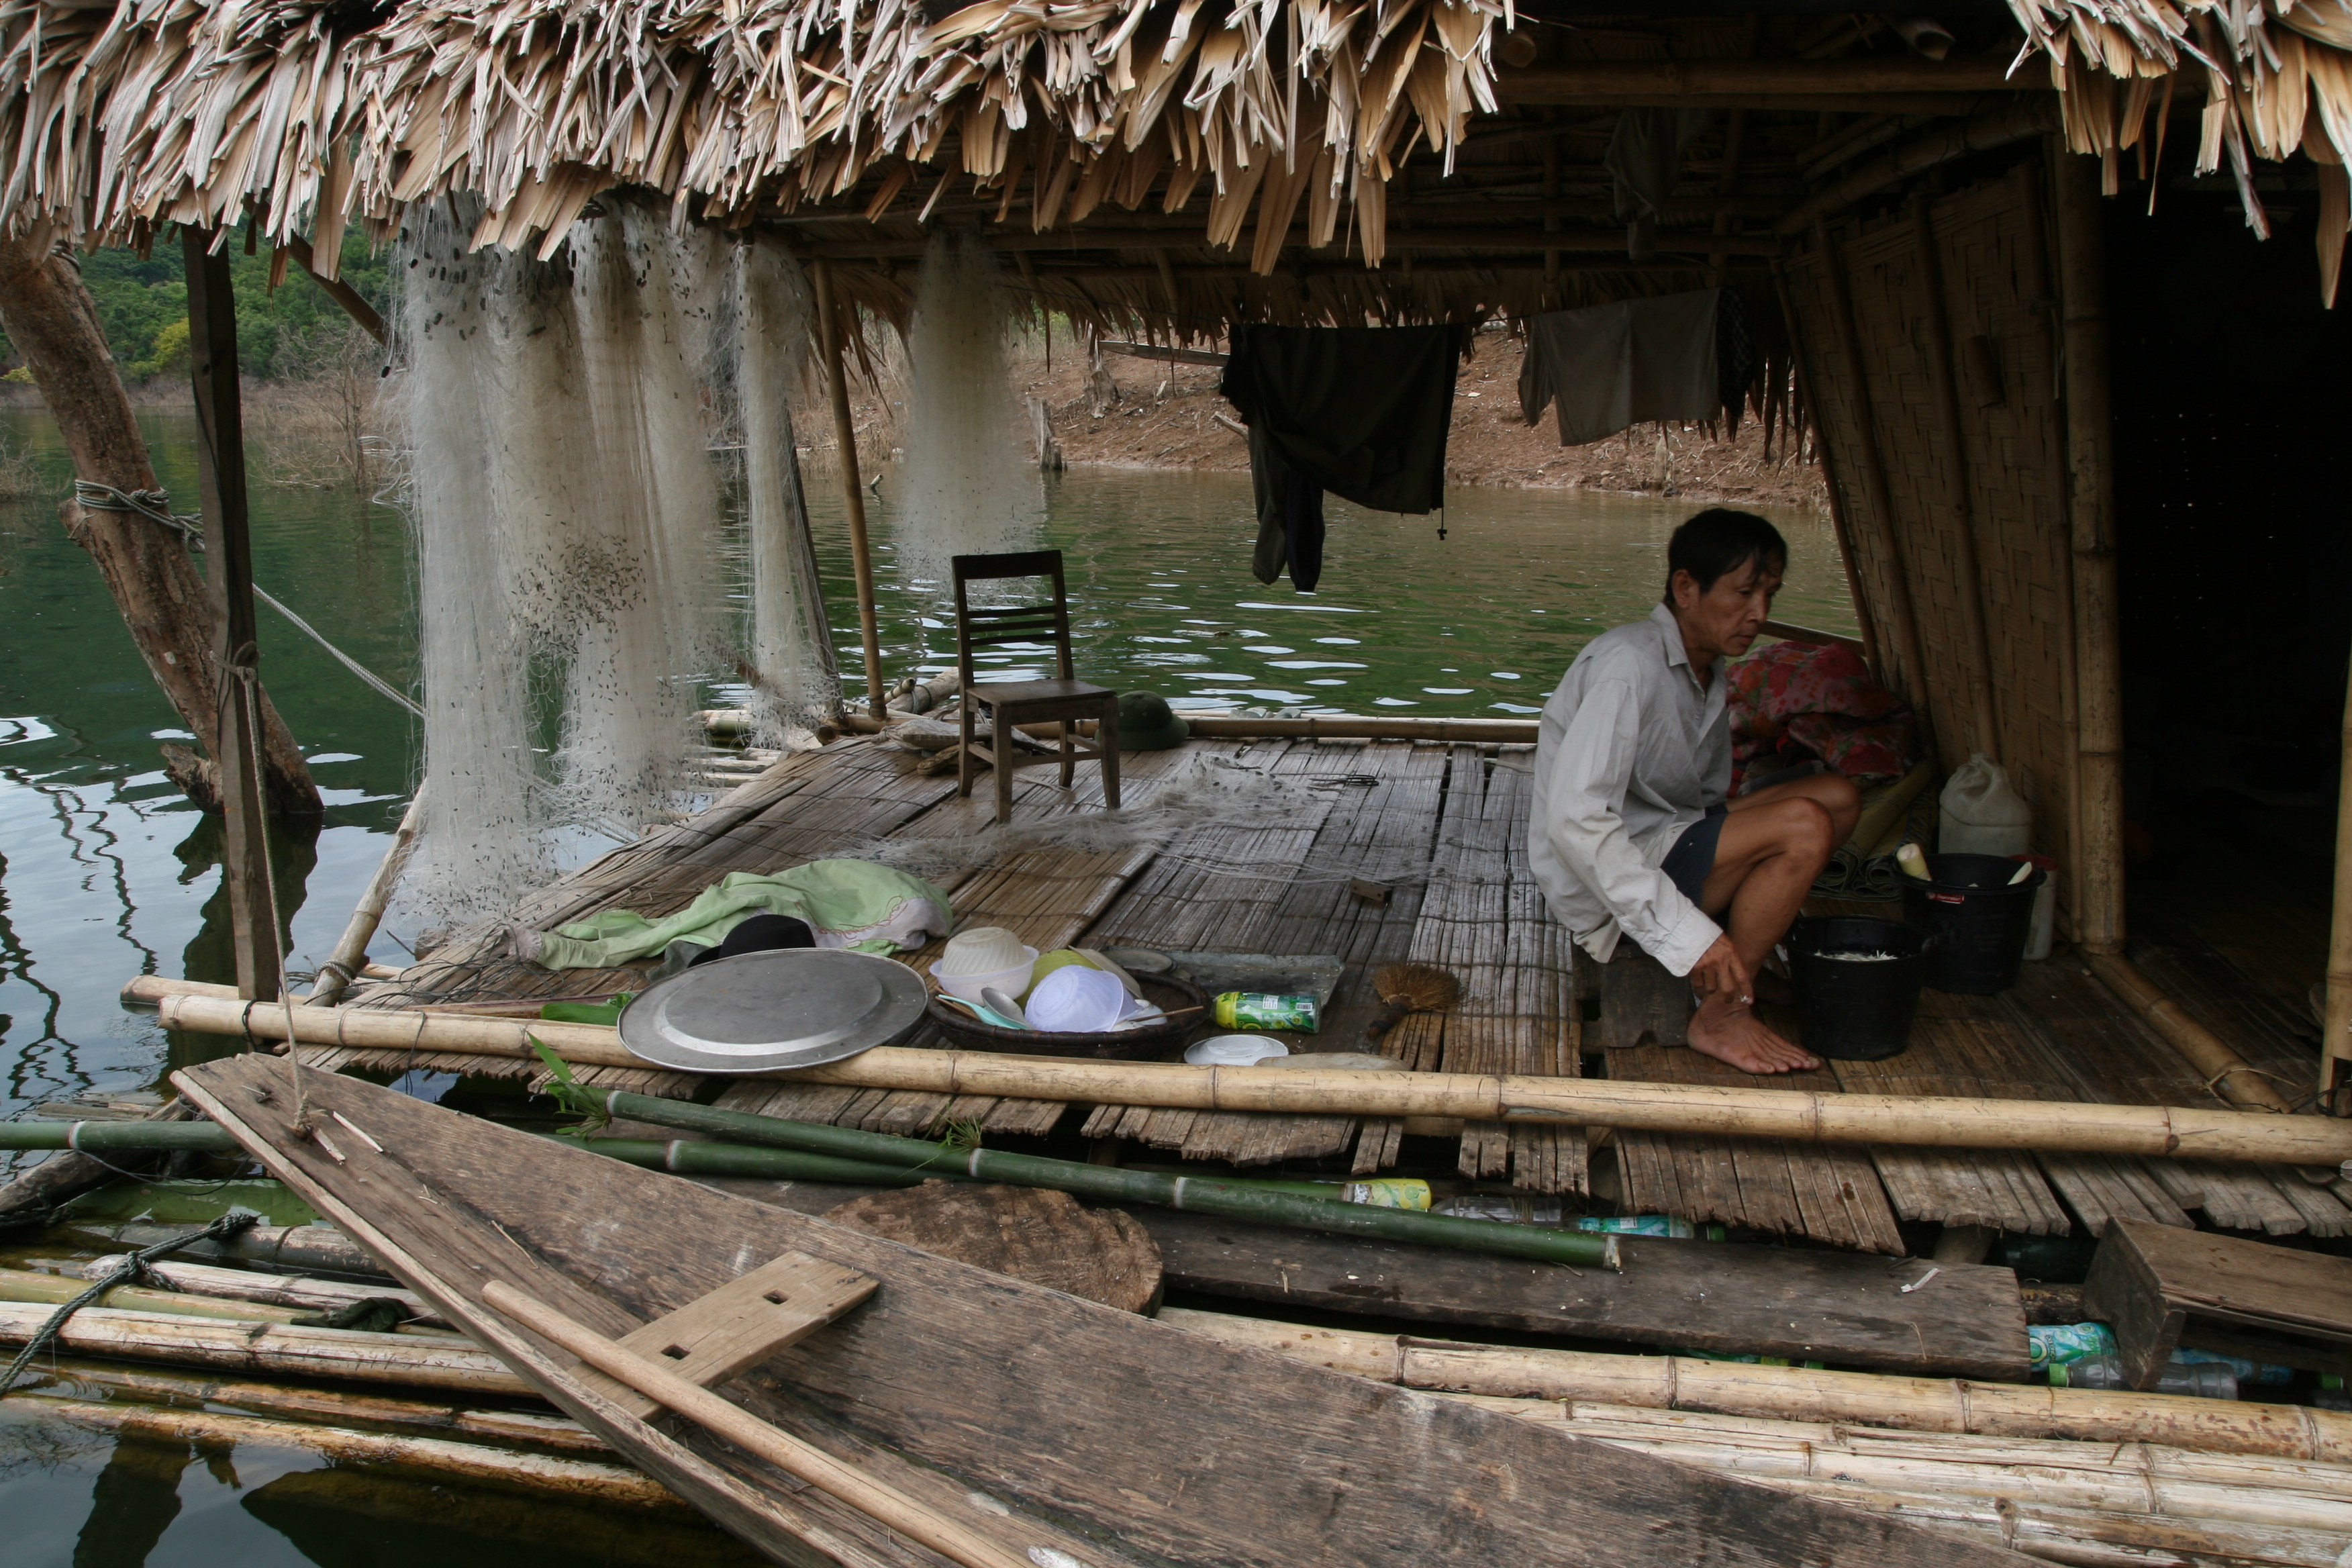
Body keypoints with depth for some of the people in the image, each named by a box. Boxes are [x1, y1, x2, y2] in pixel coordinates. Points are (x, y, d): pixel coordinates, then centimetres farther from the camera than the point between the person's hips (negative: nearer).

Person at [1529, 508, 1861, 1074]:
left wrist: (1716, 938, -1)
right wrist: (1685, 932, -33)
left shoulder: (1708, 673, 10)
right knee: (1802, 826, -23)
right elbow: (1575, 821, -31)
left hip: (1667, 844, 9)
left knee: (1838, 796, 2)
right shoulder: (1628, 665, -21)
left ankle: (1740, 965, 6)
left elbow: (1705, 800, 12)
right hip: (1602, 886, -9)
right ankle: (1721, 1015, -12)